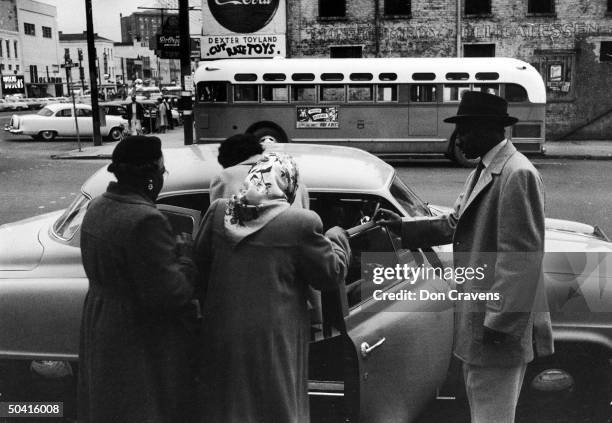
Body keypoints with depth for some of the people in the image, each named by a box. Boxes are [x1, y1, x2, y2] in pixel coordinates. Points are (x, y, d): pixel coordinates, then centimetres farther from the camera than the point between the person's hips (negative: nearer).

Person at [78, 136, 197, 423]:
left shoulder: (97, 208, 0)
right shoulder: (145, 220, -28)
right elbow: (169, 293, -26)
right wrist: (185, 254, -10)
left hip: (101, 325, 8)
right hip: (141, 342, -8)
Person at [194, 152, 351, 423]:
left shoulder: (219, 211, -3)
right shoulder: (303, 222, -15)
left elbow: (199, 262, 7)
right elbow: (331, 274, -4)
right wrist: (337, 237, 12)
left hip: (221, 335, 4)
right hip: (273, 342, -4)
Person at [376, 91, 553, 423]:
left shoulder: (517, 175, -20)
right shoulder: (483, 171, 13)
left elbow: (521, 257, -23)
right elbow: (453, 225, 17)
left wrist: (501, 322, -23)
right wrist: (403, 226, 9)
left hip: (498, 325, -10)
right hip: (477, 319, 10)